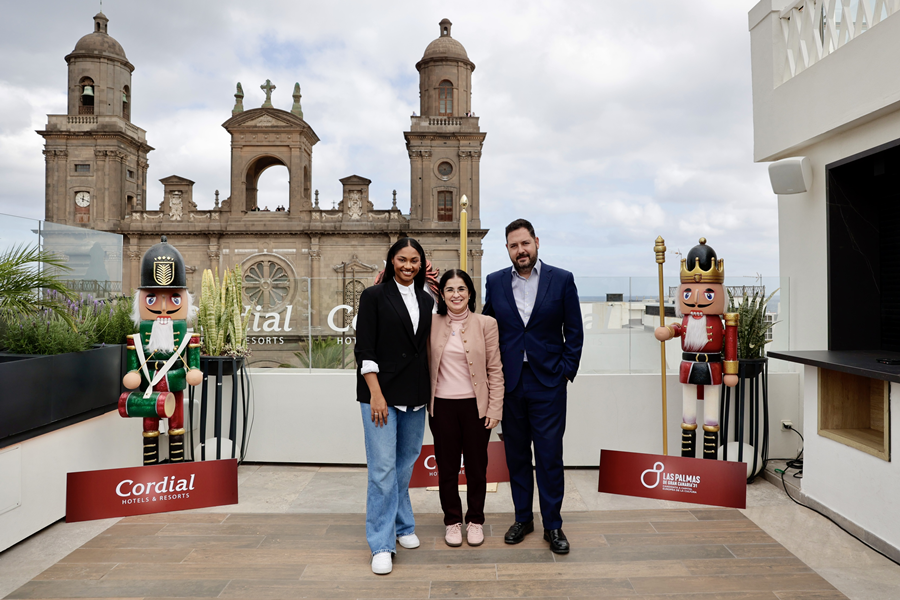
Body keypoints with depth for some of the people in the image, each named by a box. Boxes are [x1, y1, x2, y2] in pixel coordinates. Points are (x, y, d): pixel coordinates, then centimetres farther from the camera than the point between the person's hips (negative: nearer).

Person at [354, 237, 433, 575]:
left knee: (406, 465, 13)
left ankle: (402, 526, 30)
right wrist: (376, 394, -13)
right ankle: (381, 545, 6)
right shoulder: (374, 296, -3)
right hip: (381, 393, -5)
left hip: (415, 396, 5)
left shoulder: (427, 301, 11)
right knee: (383, 468, -5)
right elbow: (364, 350, -8)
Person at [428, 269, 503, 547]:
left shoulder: (486, 324, -3)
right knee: (447, 467, 11)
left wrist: (495, 409, -5)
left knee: (476, 467, 11)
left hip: (476, 406, -1)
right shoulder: (431, 323, 1)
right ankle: (452, 521, 30)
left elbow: (495, 370, -1)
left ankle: (475, 520, 30)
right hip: (442, 406, 1)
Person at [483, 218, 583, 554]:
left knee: (550, 455, 3)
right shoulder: (495, 282, 5)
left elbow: (574, 331, 1)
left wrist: (566, 372, -5)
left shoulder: (562, 280, 0)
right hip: (509, 383, 2)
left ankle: (552, 525, 18)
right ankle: (522, 518, 27)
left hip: (548, 382, -2)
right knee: (516, 454, 12)